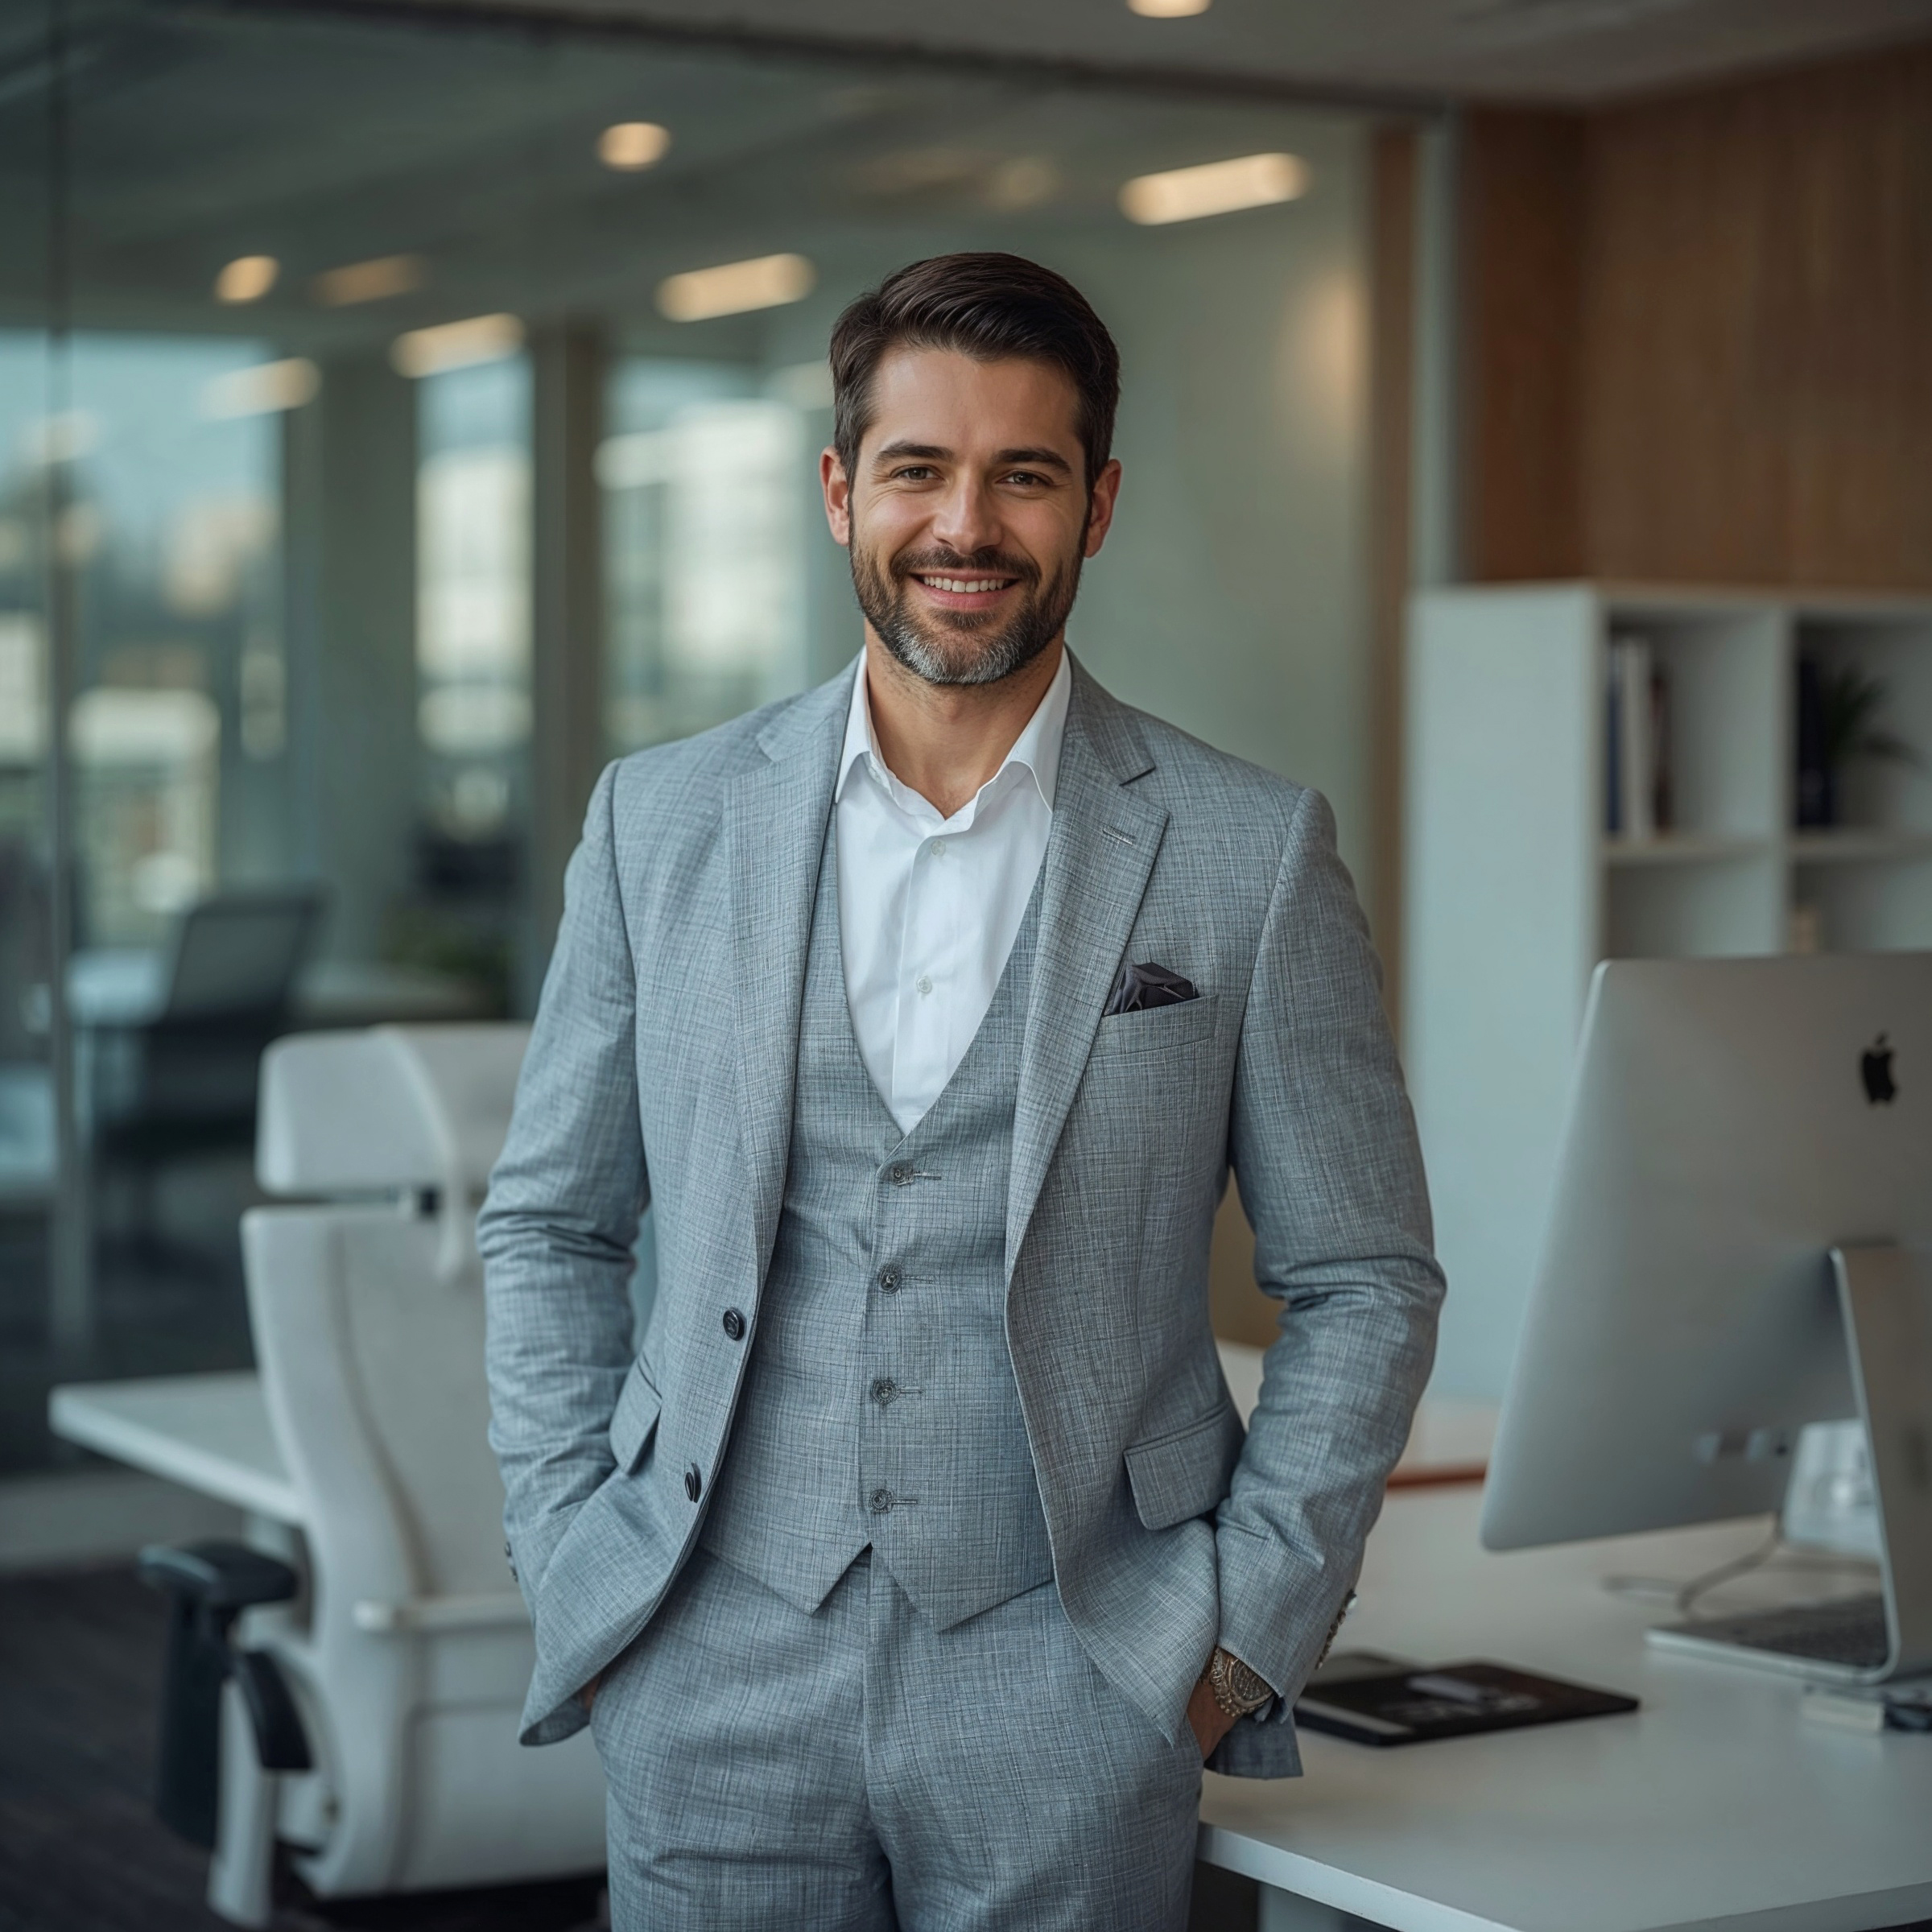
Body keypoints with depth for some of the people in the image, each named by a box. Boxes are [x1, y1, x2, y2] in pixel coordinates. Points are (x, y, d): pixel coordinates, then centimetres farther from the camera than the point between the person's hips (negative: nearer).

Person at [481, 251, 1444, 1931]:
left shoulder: (1252, 853, -1)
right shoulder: (661, 822, 4)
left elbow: (1365, 1282, 3)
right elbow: (548, 1228, 11)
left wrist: (1239, 1626, -4)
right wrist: (578, 1570, 3)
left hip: (1067, 1689, -1)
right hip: (720, 1676, 1)